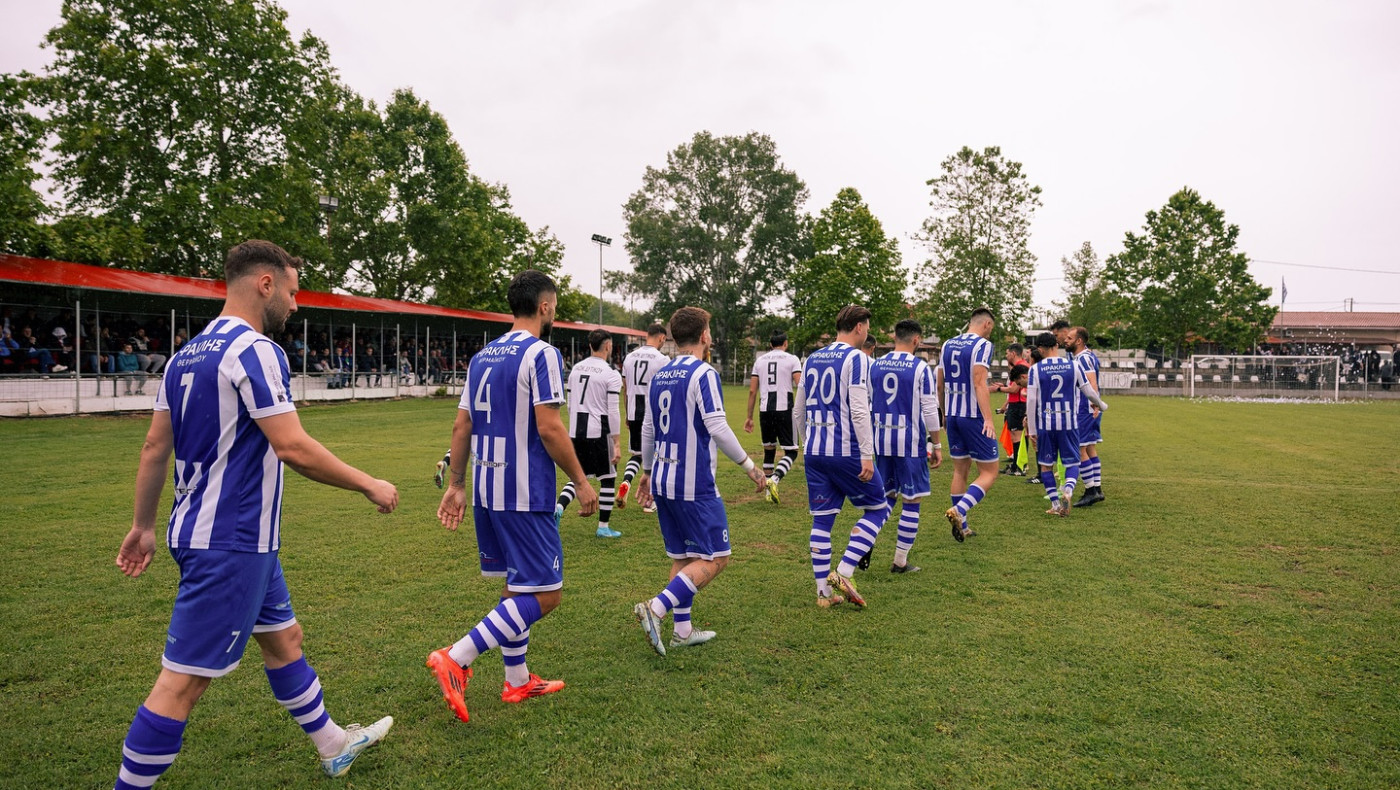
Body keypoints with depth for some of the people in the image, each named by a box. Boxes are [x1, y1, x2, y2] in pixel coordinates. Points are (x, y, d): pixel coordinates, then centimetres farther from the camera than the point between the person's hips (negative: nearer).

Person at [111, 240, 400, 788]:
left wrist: (143, 525, 22)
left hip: (225, 535, 11)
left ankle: (332, 745, 35)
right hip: (232, 542, -11)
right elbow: (293, 448, -24)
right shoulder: (255, 350, -18)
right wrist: (370, 486, -13)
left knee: (283, 637, 20)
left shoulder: (188, 353, 11)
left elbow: (155, 447, 14)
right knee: (185, 677, -1)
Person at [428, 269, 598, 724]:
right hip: (525, 494, -9)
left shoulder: (482, 357, 13)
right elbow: (549, 428, -18)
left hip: (486, 489, 9)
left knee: (516, 585, 19)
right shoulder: (542, 354, -11)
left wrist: (456, 485, 19)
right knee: (544, 594, -2)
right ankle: (456, 659, -10)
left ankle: (517, 681, 28)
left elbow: (461, 425, 13)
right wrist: (581, 481, -8)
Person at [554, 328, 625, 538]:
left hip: (576, 432, 6)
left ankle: (558, 507, -9)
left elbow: (570, 405, 15)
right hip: (599, 432, -6)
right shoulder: (611, 374, -9)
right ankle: (603, 527, 14)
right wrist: (617, 443, -9)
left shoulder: (575, 369, 10)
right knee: (607, 478, 9)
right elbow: (613, 411, -13)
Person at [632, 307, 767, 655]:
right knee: (715, 559, -1)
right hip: (694, 484, -8)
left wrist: (647, 471, 27)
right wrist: (749, 466, -10)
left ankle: (682, 630, 18)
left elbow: (647, 430, 16)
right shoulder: (704, 374, -12)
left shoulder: (659, 376, 11)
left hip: (663, 481, 8)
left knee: (683, 557, 16)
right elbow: (717, 427, -18)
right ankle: (655, 608, -12)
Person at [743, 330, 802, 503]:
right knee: (791, 452, 4)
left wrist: (749, 417, 13)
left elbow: (752, 391, 9)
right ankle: (774, 480, -19)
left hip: (765, 410, 4)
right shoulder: (792, 359, 3)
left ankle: (768, 491, 19)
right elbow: (800, 387, -9)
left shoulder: (760, 360, 13)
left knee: (769, 450, 17)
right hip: (784, 409, -4)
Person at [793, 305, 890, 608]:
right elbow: (859, 410, -17)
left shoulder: (811, 359, 14)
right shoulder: (856, 358, -8)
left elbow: (798, 413, 18)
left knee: (821, 520, 10)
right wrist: (867, 454, -16)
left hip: (814, 452, 7)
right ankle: (843, 573, 0)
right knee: (878, 508, 10)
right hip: (846, 451, -7)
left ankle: (824, 592, 13)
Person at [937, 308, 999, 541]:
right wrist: (988, 419, -23)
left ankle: (962, 526, 19)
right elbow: (979, 383, -19)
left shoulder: (948, 344, 12)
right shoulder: (982, 345, -9)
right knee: (988, 473, 2)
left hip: (952, 415, 7)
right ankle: (959, 510, -19)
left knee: (960, 470, 15)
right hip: (974, 416, -7)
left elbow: (940, 384, 17)